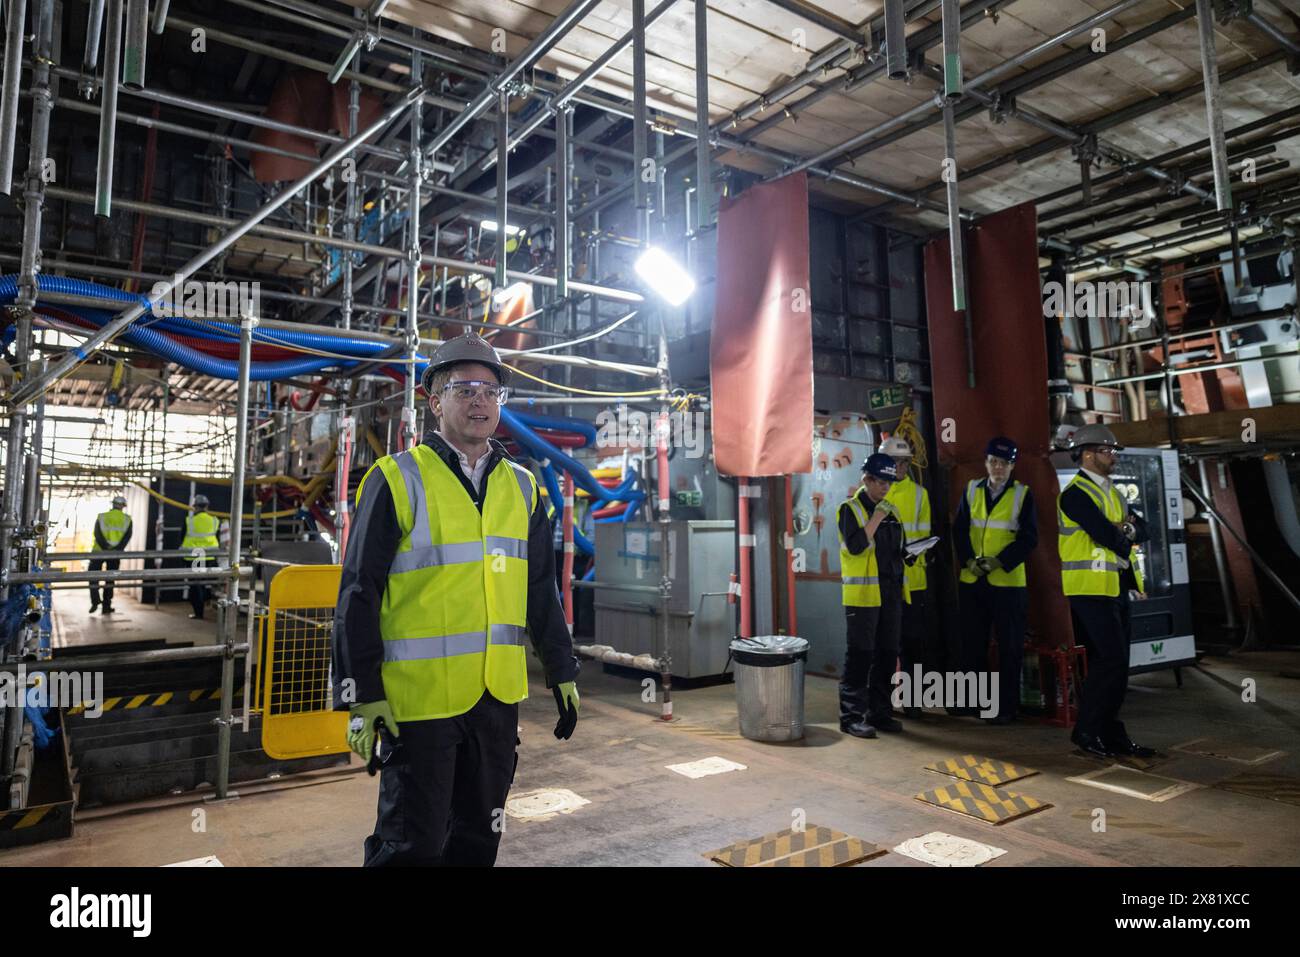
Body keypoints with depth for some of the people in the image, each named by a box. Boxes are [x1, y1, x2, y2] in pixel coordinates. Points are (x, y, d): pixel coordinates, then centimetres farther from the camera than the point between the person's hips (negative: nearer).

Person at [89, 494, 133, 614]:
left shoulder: (101, 517, 2)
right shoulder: (127, 520, 3)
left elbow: (97, 534, -11)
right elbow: (127, 537, -10)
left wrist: (106, 548, -18)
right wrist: (117, 550, -17)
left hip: (99, 551, -1)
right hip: (115, 554, 1)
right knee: (110, 579, 10)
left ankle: (95, 601, 0)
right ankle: (106, 607, 11)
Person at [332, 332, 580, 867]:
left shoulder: (522, 489, 9)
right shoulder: (397, 481, -7)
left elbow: (542, 592, 14)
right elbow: (358, 595, -7)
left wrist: (561, 673, 12)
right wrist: (363, 696, -10)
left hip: (498, 696, 5)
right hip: (419, 697, -5)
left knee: (478, 838, 18)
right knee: (412, 845, 6)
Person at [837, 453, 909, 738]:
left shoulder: (891, 510, 15)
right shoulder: (851, 509, -7)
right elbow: (855, 546, -21)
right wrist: (877, 517, -20)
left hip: (890, 593, 7)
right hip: (862, 594, -7)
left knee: (887, 655, 11)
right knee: (859, 656, -4)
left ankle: (879, 712, 22)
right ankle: (852, 717, 3)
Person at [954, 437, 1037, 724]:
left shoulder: (1023, 494, -1)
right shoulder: (971, 490, 8)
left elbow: (1029, 538, -6)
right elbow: (959, 529, 5)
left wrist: (998, 562, -16)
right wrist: (968, 560, -10)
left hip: (1007, 581, -3)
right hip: (971, 581, 3)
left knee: (1009, 647, 3)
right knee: (972, 643, 11)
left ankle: (1006, 707, 13)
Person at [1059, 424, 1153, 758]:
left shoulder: (1112, 493, 19)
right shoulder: (1075, 493, -11)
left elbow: (1141, 530, 12)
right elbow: (1107, 536, -20)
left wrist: (1128, 528, -9)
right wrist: (1124, 534, 0)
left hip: (1117, 586, 9)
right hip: (1091, 588, -9)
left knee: (1114, 662, 10)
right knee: (1111, 660, -10)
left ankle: (1110, 731, 18)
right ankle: (1086, 730, 1)